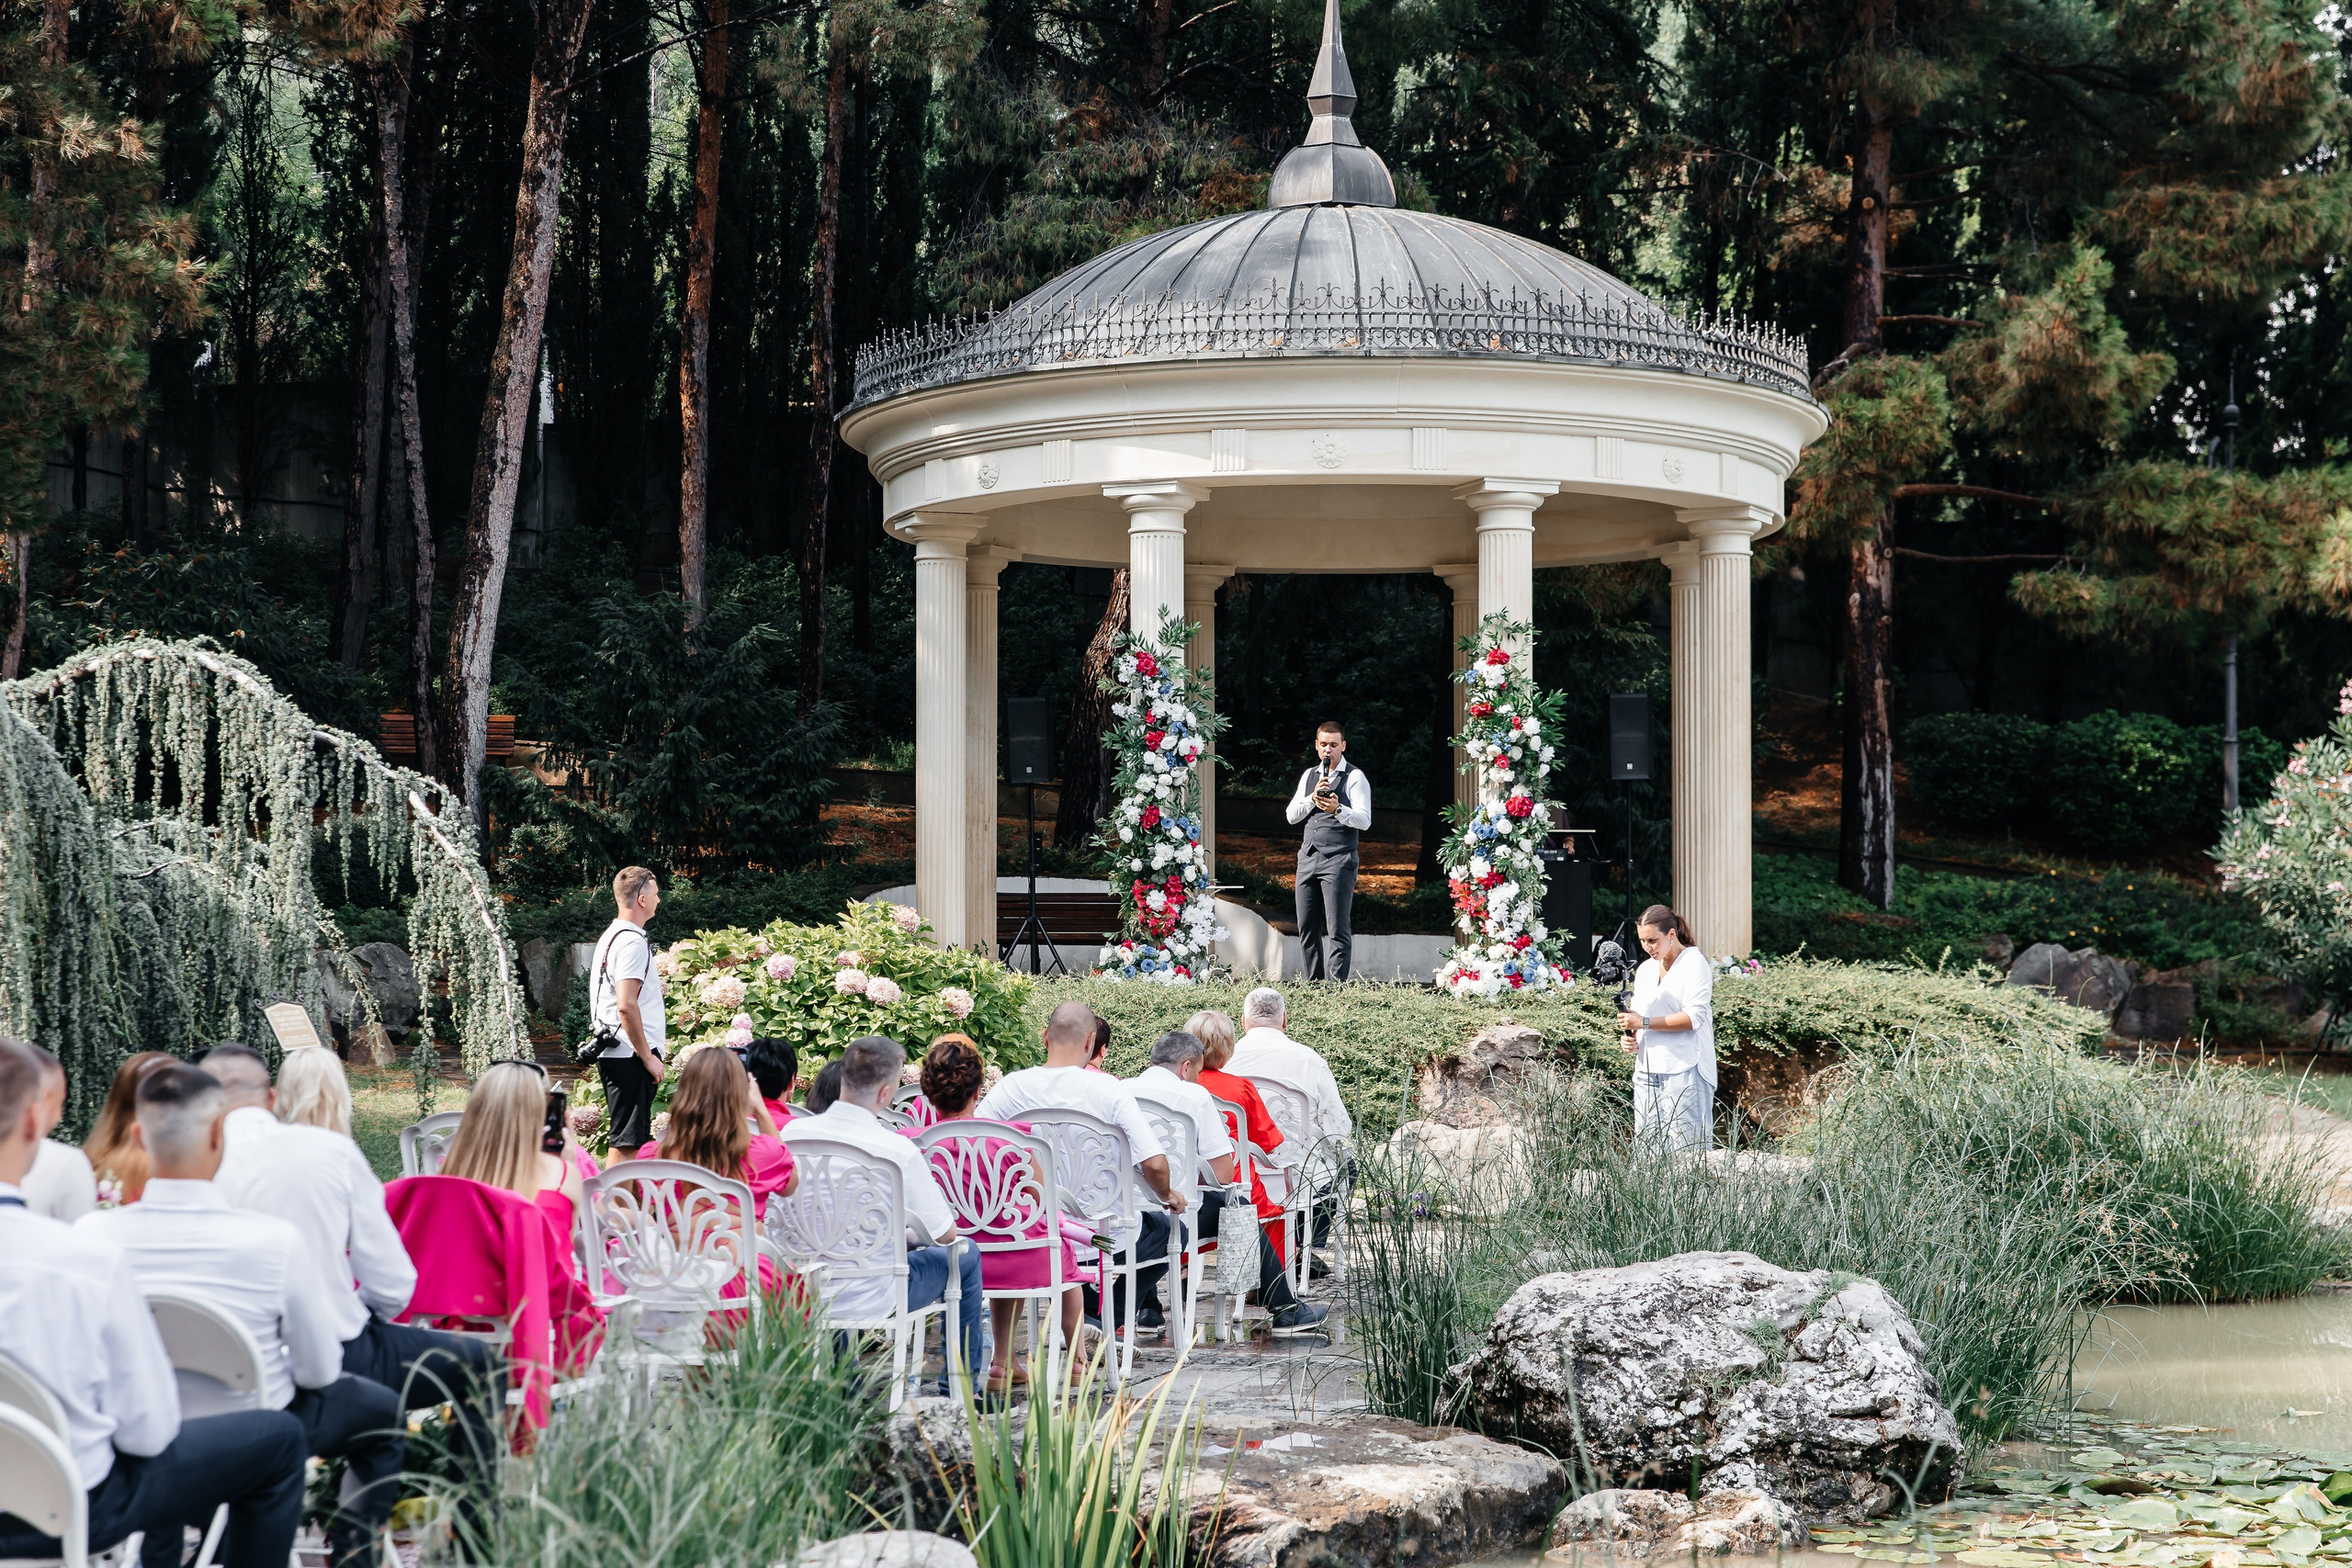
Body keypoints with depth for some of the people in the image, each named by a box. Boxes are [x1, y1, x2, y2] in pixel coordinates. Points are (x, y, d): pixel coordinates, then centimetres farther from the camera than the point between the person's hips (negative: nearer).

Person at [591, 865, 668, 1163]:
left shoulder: (610, 936, 18)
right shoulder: (632, 942, -14)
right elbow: (626, 1005, -22)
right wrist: (648, 1057, -17)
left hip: (613, 1054, 10)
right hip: (630, 1056, -10)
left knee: (627, 1137, 14)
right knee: (628, 1141, -10)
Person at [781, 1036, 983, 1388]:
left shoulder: (793, 1132, -9)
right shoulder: (898, 1150, -22)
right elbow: (946, 1234, -11)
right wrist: (908, 1233, 13)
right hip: (868, 1299, -5)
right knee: (966, 1256, 20)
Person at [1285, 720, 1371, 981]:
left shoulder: (1355, 777, -1)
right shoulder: (1309, 775, 17)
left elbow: (1364, 820, -10)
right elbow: (1292, 816, 11)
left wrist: (1338, 809, -27)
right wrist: (1313, 797, -6)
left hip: (1338, 859, -6)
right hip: (1308, 857, 6)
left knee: (1338, 929, -8)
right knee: (1307, 928, 6)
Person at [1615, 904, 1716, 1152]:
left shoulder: (1694, 962, -4)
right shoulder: (1644, 969, 18)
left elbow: (1694, 1016, -14)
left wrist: (1644, 1022, -16)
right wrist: (1629, 1036, 3)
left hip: (1684, 1069, -7)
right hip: (1647, 1069, 7)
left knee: (1685, 1146, -10)